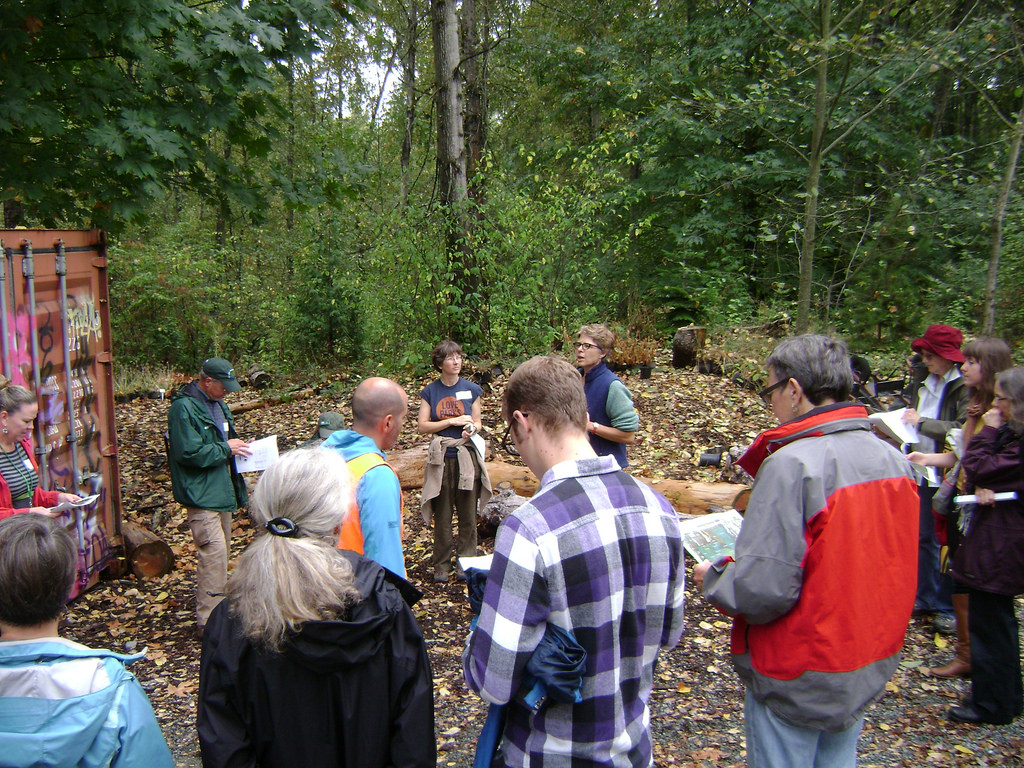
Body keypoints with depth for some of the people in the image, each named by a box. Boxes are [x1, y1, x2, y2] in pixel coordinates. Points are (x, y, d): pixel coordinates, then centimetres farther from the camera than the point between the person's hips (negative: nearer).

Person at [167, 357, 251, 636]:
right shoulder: (184, 408, -16)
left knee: (221, 549, 17)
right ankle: (208, 621, -8)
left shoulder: (217, 404, 13)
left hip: (221, 489, 10)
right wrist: (225, 449, -14)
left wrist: (236, 445, 6)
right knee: (213, 551, -14)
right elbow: (189, 453, -23)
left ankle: (215, 606, 31)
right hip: (200, 494, -10)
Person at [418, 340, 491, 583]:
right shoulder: (429, 392, 2)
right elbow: (422, 426, -4)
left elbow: (477, 422, 10)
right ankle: (441, 565, 17)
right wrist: (453, 421, -12)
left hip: (467, 457, 1)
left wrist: (473, 429, -14)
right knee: (442, 516, 6)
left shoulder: (472, 390, 4)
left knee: (468, 514, 5)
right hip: (441, 459, 0)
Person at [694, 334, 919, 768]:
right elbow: (896, 567, 8)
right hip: (871, 670, 7)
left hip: (797, 680, -7)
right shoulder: (894, 460, -2)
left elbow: (764, 590, -27)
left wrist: (713, 579, -8)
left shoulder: (792, 464, -25)